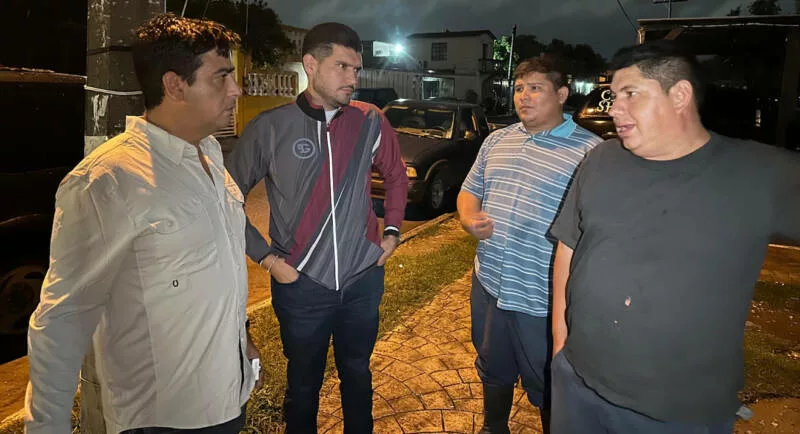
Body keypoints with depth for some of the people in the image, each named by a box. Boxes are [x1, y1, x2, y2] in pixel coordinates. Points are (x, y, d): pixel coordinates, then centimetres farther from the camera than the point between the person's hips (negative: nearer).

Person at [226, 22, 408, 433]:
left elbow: (397, 177, 14)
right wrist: (266, 257, -8)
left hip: (363, 279, 3)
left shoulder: (371, 121, -3)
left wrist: (392, 231, 5)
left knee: (357, 374, 22)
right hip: (301, 283, -2)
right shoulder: (270, 128, -11)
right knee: (304, 383, 18)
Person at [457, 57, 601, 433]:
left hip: (545, 301, -6)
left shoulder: (591, 151, -12)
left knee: (548, 388, 14)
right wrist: (470, 219, -7)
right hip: (488, 285, 6)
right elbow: (470, 190, 16)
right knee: (492, 370, 25)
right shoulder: (496, 140, 7)